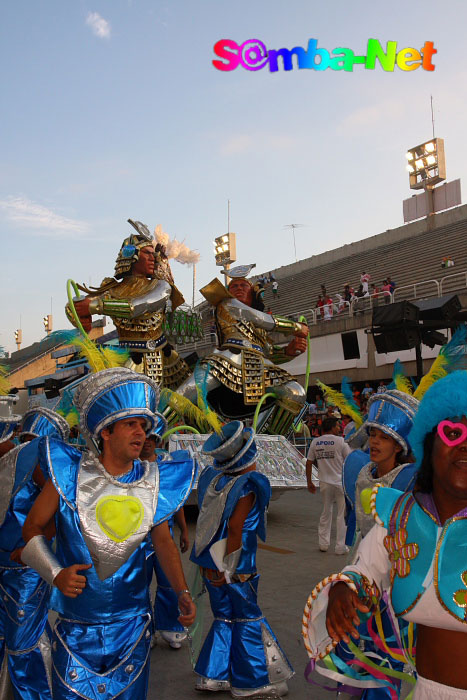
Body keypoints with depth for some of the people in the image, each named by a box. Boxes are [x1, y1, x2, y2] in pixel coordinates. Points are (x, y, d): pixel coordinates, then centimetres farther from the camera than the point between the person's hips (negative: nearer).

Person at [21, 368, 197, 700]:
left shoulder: (154, 482, -6)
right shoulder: (70, 474, -12)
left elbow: (164, 541, 2)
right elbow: (32, 528, -2)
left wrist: (183, 592, -10)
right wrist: (55, 573, -17)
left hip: (132, 624, 2)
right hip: (76, 625, -2)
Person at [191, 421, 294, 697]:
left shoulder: (211, 477, 1)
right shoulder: (246, 488, -19)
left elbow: (208, 519, 7)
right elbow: (234, 528, -23)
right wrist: (228, 568, -15)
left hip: (211, 566, 7)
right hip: (235, 570, -6)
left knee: (224, 618, 20)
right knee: (248, 620, 10)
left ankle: (213, 675, 27)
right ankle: (251, 683, 22)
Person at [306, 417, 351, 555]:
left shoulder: (315, 442, 4)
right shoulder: (340, 441, -8)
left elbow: (309, 463, 6)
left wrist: (309, 482, 13)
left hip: (325, 482, 4)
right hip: (340, 481, -4)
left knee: (326, 512, 18)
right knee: (342, 514, 5)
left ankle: (323, 543, 20)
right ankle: (340, 546, 8)